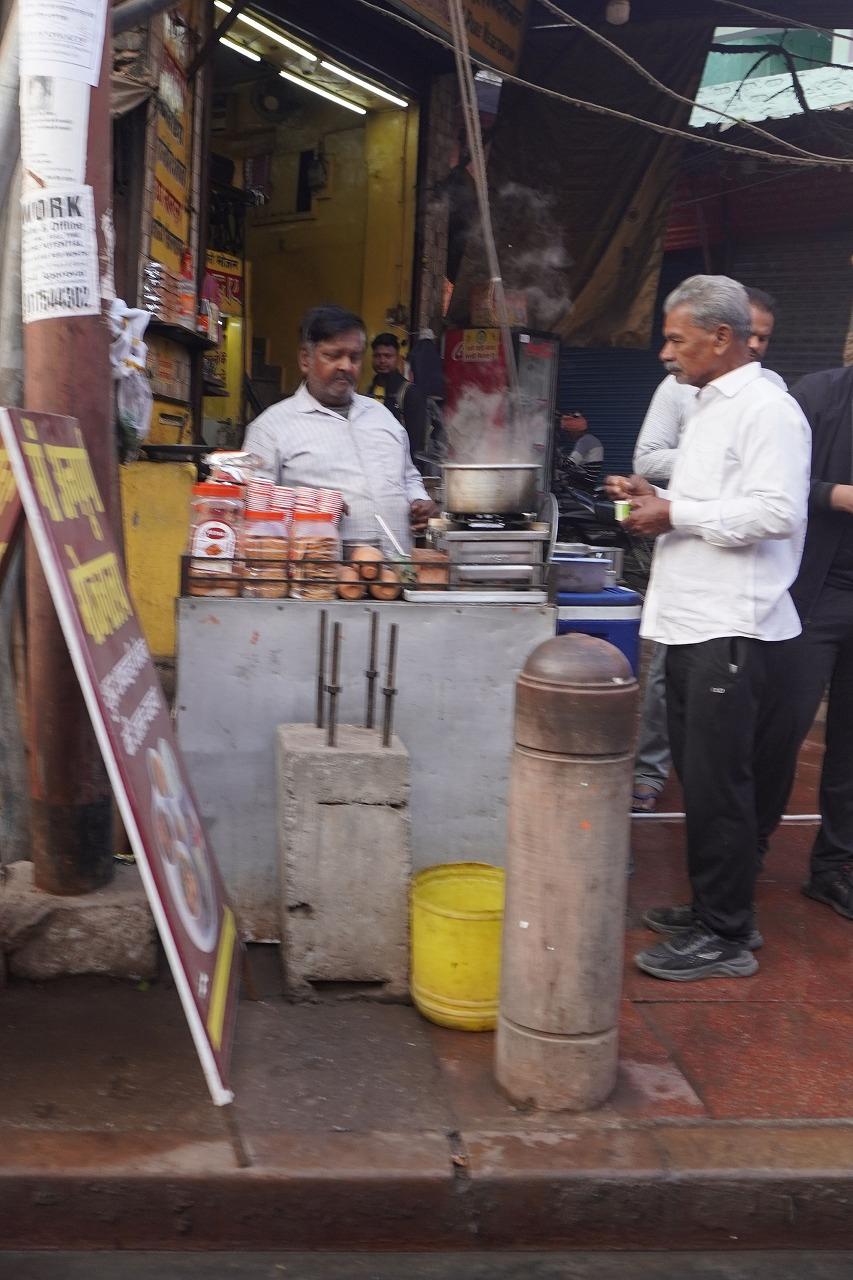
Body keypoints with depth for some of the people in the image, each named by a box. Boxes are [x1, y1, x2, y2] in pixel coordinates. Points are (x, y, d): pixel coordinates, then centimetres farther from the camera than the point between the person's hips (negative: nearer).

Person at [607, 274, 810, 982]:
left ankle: (726, 936, 10)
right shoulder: (711, 406, 18)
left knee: (719, 786, -2)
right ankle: (712, 907, 28)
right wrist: (657, 496, 9)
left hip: (734, 631, -9)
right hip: (694, 624, 10)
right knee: (701, 778, 15)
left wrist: (676, 514, -16)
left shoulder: (767, 409, -12)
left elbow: (777, 512, -23)